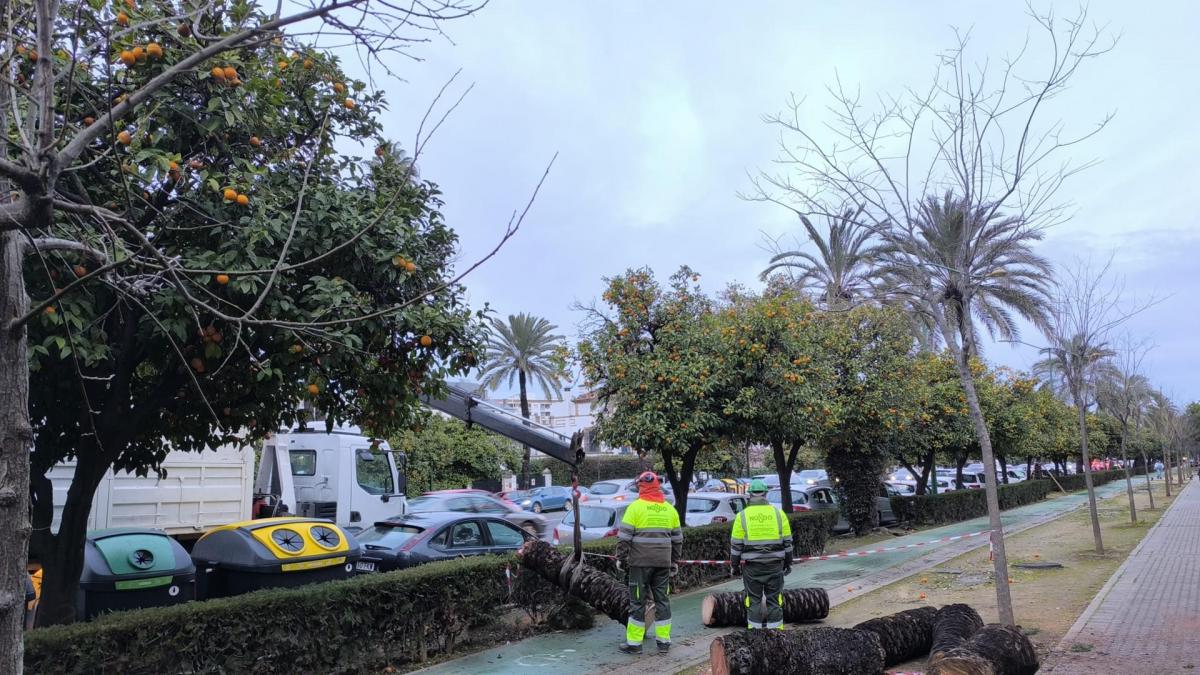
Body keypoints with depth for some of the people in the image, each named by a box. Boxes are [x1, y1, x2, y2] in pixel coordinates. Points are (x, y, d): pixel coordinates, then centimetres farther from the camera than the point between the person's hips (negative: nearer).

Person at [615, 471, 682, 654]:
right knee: (662, 600, 12)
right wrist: (675, 562, 23)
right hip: (663, 563, 4)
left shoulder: (635, 507, -7)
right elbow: (677, 539, 15)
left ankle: (634, 643, 6)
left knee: (638, 601, 2)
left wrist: (620, 558, 2)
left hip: (640, 562, -4)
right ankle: (664, 641, 16)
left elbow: (624, 536, -8)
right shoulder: (670, 509, 9)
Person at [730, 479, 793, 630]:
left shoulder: (742, 516, -3)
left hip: (752, 566, -1)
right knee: (774, 599, 9)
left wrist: (735, 564, 9)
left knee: (754, 600, 8)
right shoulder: (778, 513, 0)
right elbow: (787, 542, 5)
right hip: (775, 565, 1)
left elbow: (736, 544, -2)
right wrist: (788, 563, 15)